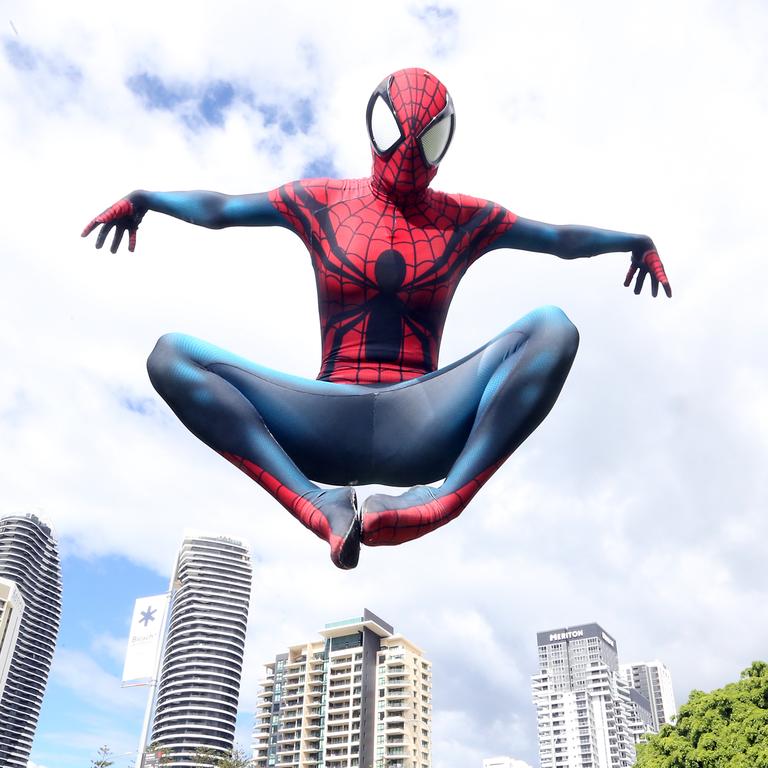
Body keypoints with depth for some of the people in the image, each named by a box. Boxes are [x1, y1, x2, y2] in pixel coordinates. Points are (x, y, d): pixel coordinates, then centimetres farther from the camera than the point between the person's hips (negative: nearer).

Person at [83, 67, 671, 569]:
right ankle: (318, 506, -34)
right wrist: (143, 199, 21)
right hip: (330, 428, 1)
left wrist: (635, 241, 18)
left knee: (553, 330, -22)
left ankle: (446, 497, -35)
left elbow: (562, 239, 20)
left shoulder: (466, 220, 12)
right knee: (171, 356, -19)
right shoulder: (323, 203, 12)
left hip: (420, 430, 0)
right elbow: (218, 210, 20)